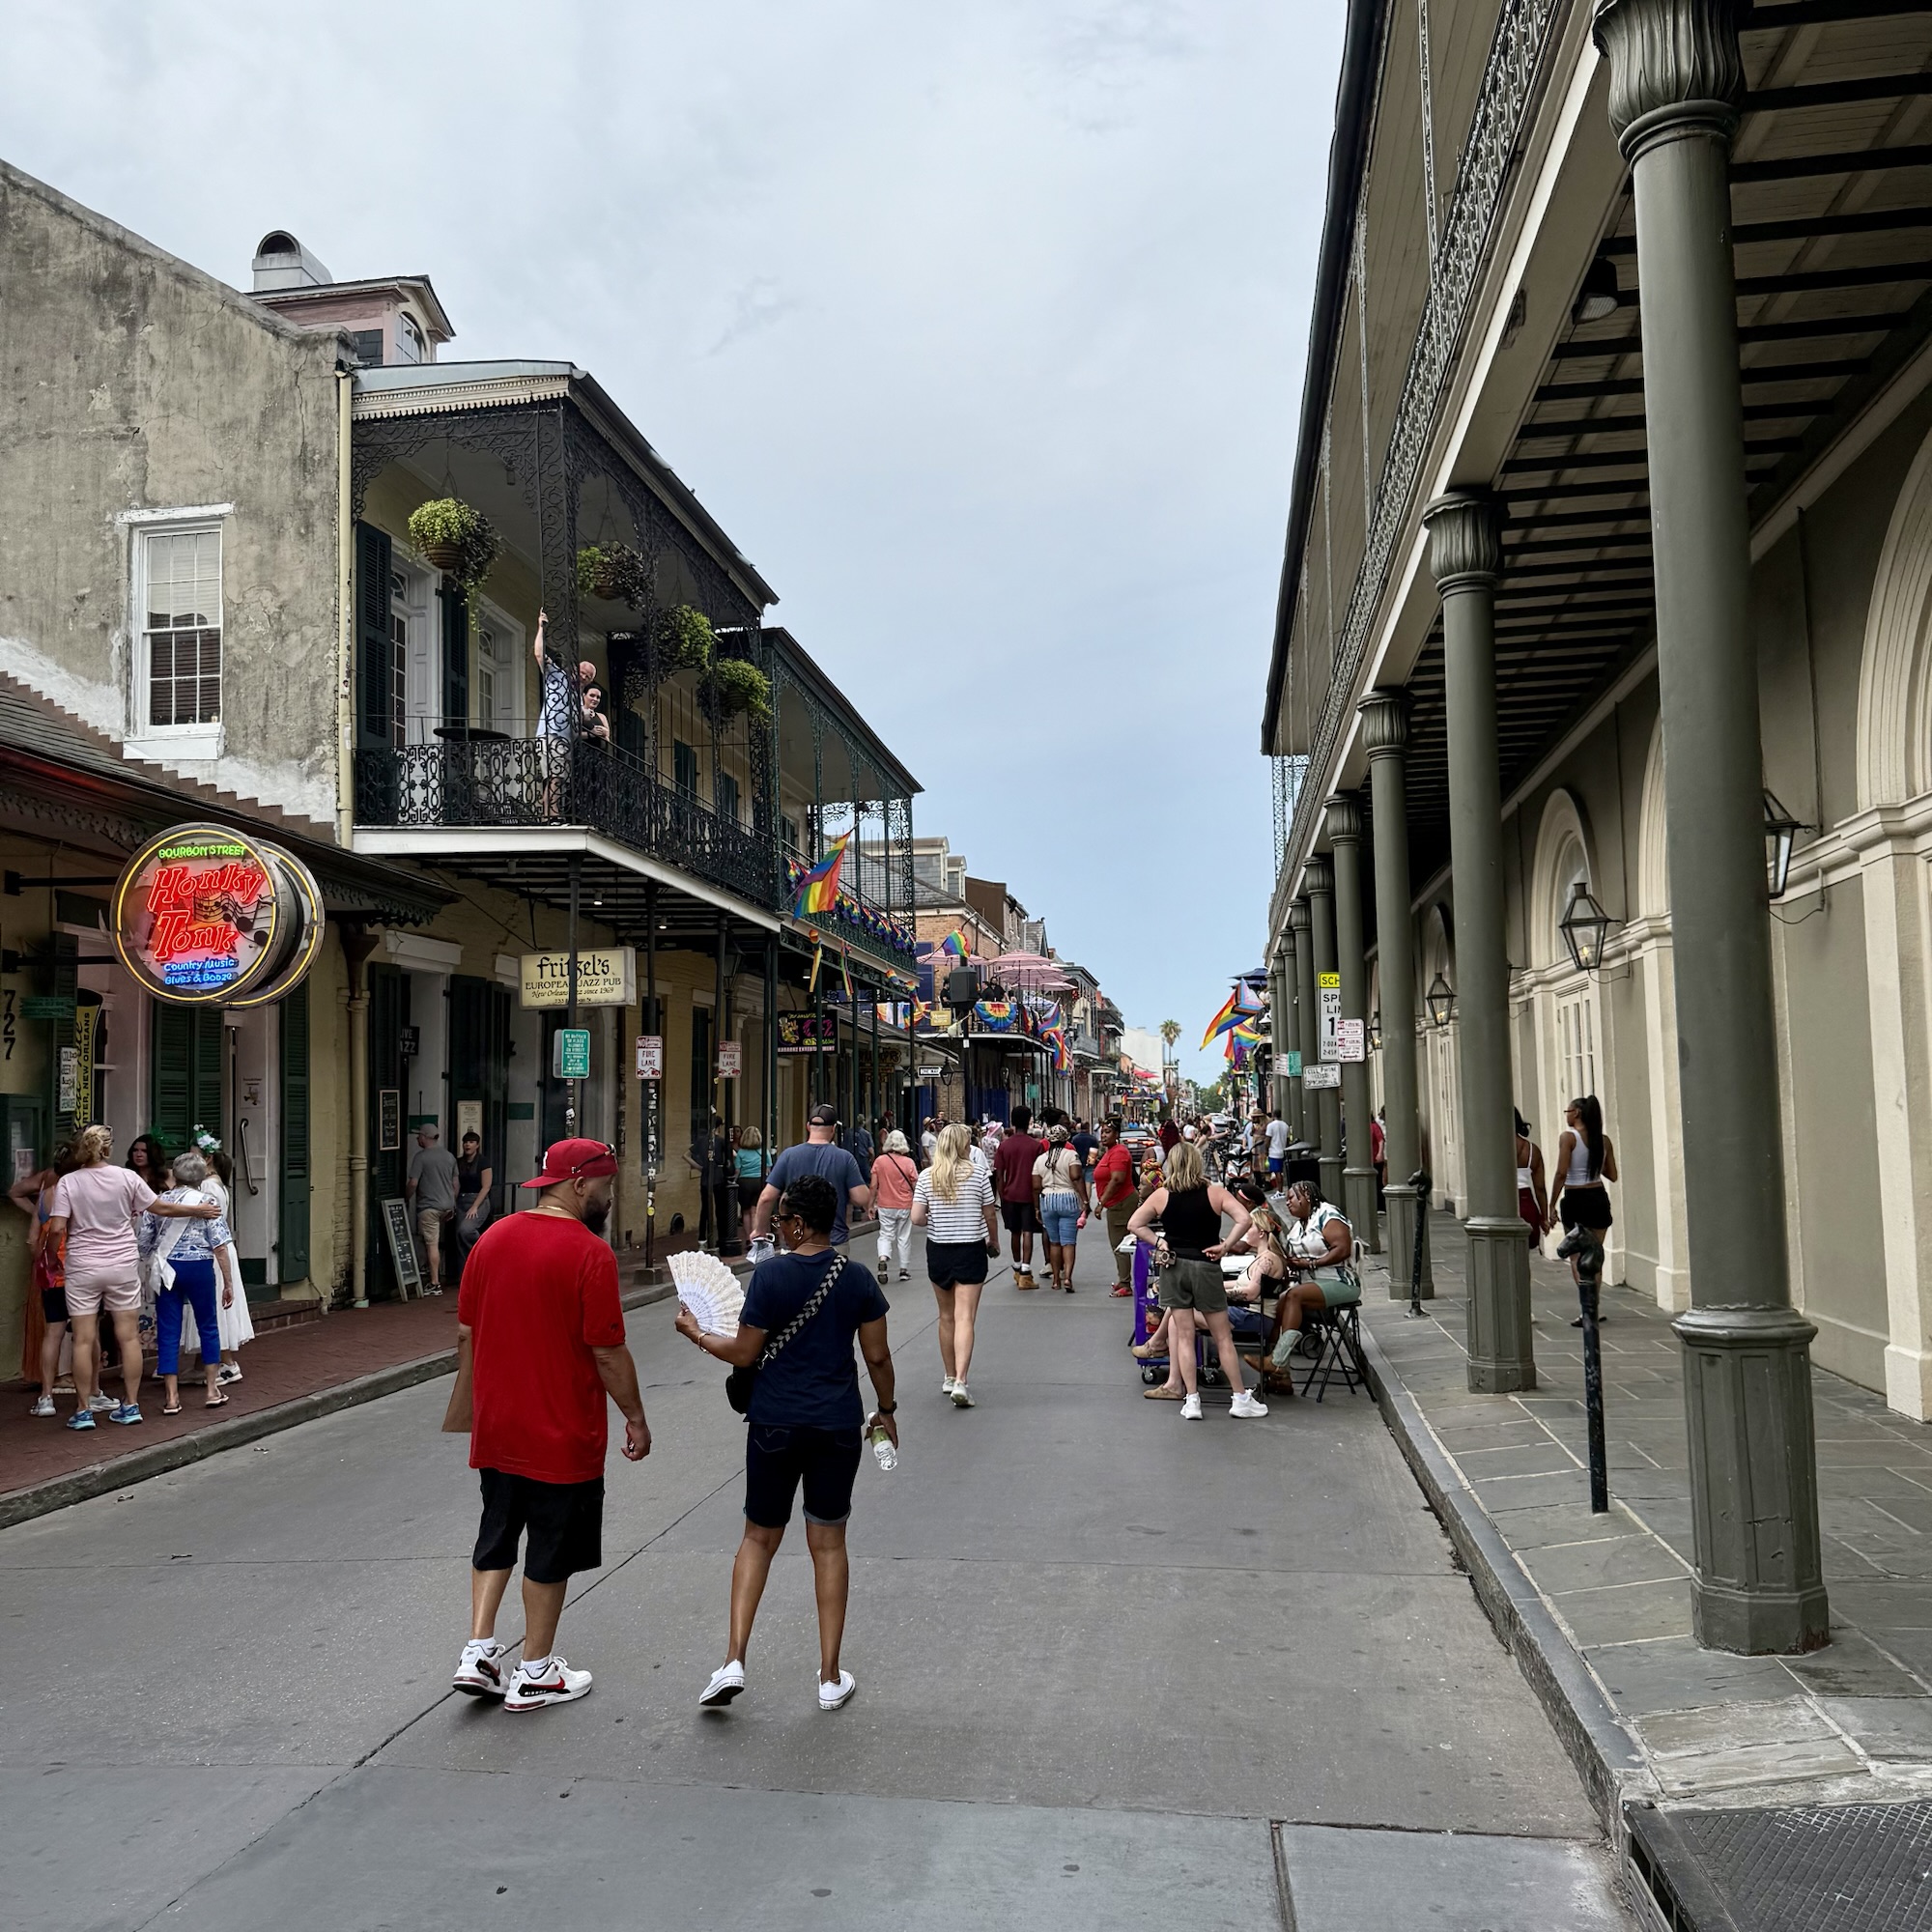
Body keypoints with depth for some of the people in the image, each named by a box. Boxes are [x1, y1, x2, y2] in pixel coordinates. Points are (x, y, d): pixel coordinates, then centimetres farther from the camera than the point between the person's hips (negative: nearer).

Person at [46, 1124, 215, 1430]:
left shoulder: (67, 1182, -6)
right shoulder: (127, 1177, -2)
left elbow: (57, 1229, -12)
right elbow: (161, 1208, 5)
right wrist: (198, 1209, 20)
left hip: (83, 1269, -1)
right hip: (123, 1267, 1)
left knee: (84, 1341, 4)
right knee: (129, 1337, 8)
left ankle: (83, 1410, 7)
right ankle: (130, 1405, 13)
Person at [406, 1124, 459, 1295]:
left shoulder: (420, 1157, -10)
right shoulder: (449, 1156, 11)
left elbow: (413, 1183, -15)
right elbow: (455, 1183, 15)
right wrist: (452, 1204, 23)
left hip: (428, 1206, -7)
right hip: (447, 1205, 7)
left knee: (431, 1244, -6)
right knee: (438, 1243, 18)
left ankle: (435, 1284, -7)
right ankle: (437, 1277, 22)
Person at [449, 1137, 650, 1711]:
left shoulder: (492, 1239, 2)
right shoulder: (590, 1253, -18)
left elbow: (466, 1334, 9)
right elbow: (608, 1352, -16)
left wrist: (465, 1406, 19)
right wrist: (635, 1418, -5)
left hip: (495, 1428, 6)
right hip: (564, 1435, -6)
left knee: (496, 1538, 20)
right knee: (551, 1553, 8)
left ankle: (478, 1653, 17)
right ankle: (535, 1674, 18)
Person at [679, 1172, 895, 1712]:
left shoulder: (771, 1274, -12)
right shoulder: (857, 1278, -2)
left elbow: (744, 1353, -8)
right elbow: (877, 1356, 3)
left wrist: (696, 1333, 9)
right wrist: (886, 1410, 18)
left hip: (775, 1424, -2)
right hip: (838, 1425, 2)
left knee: (760, 1537, 13)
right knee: (828, 1542, 11)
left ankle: (733, 1661, 6)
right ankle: (830, 1677, 15)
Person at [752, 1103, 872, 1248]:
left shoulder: (788, 1155, -3)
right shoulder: (844, 1157, -5)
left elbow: (766, 1198, -3)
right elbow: (862, 1199, -8)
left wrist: (759, 1231, 12)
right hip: (835, 1242, -1)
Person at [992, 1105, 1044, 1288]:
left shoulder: (1004, 1145, -1)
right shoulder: (1036, 1145, -6)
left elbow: (999, 1175, -1)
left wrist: (1001, 1197, 7)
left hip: (1010, 1195, 3)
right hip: (1029, 1195, -3)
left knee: (1015, 1232, 16)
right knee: (1027, 1233, -4)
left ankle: (1017, 1269, 27)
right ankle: (1025, 1274, -11)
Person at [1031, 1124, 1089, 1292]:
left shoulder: (1040, 1159, 8)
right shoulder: (1071, 1155, -4)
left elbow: (1036, 1187, 7)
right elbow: (1077, 1178, -15)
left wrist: (1037, 1208, 15)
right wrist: (1084, 1201, -15)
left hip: (1047, 1201, 3)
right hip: (1068, 1199, -3)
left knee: (1054, 1242, 12)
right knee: (1068, 1242, -3)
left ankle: (1056, 1279, 14)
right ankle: (1067, 1277, -17)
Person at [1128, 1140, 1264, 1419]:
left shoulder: (1162, 1195, -1)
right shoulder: (1214, 1192, -4)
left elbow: (1133, 1225, 1)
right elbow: (1244, 1219, -15)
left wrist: (1158, 1242, 2)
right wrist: (1224, 1246, -8)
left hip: (1173, 1267, 1)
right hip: (1205, 1267, -1)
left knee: (1184, 1335, 8)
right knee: (1223, 1336, 7)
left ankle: (1191, 1400, 7)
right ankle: (1241, 1398, 13)